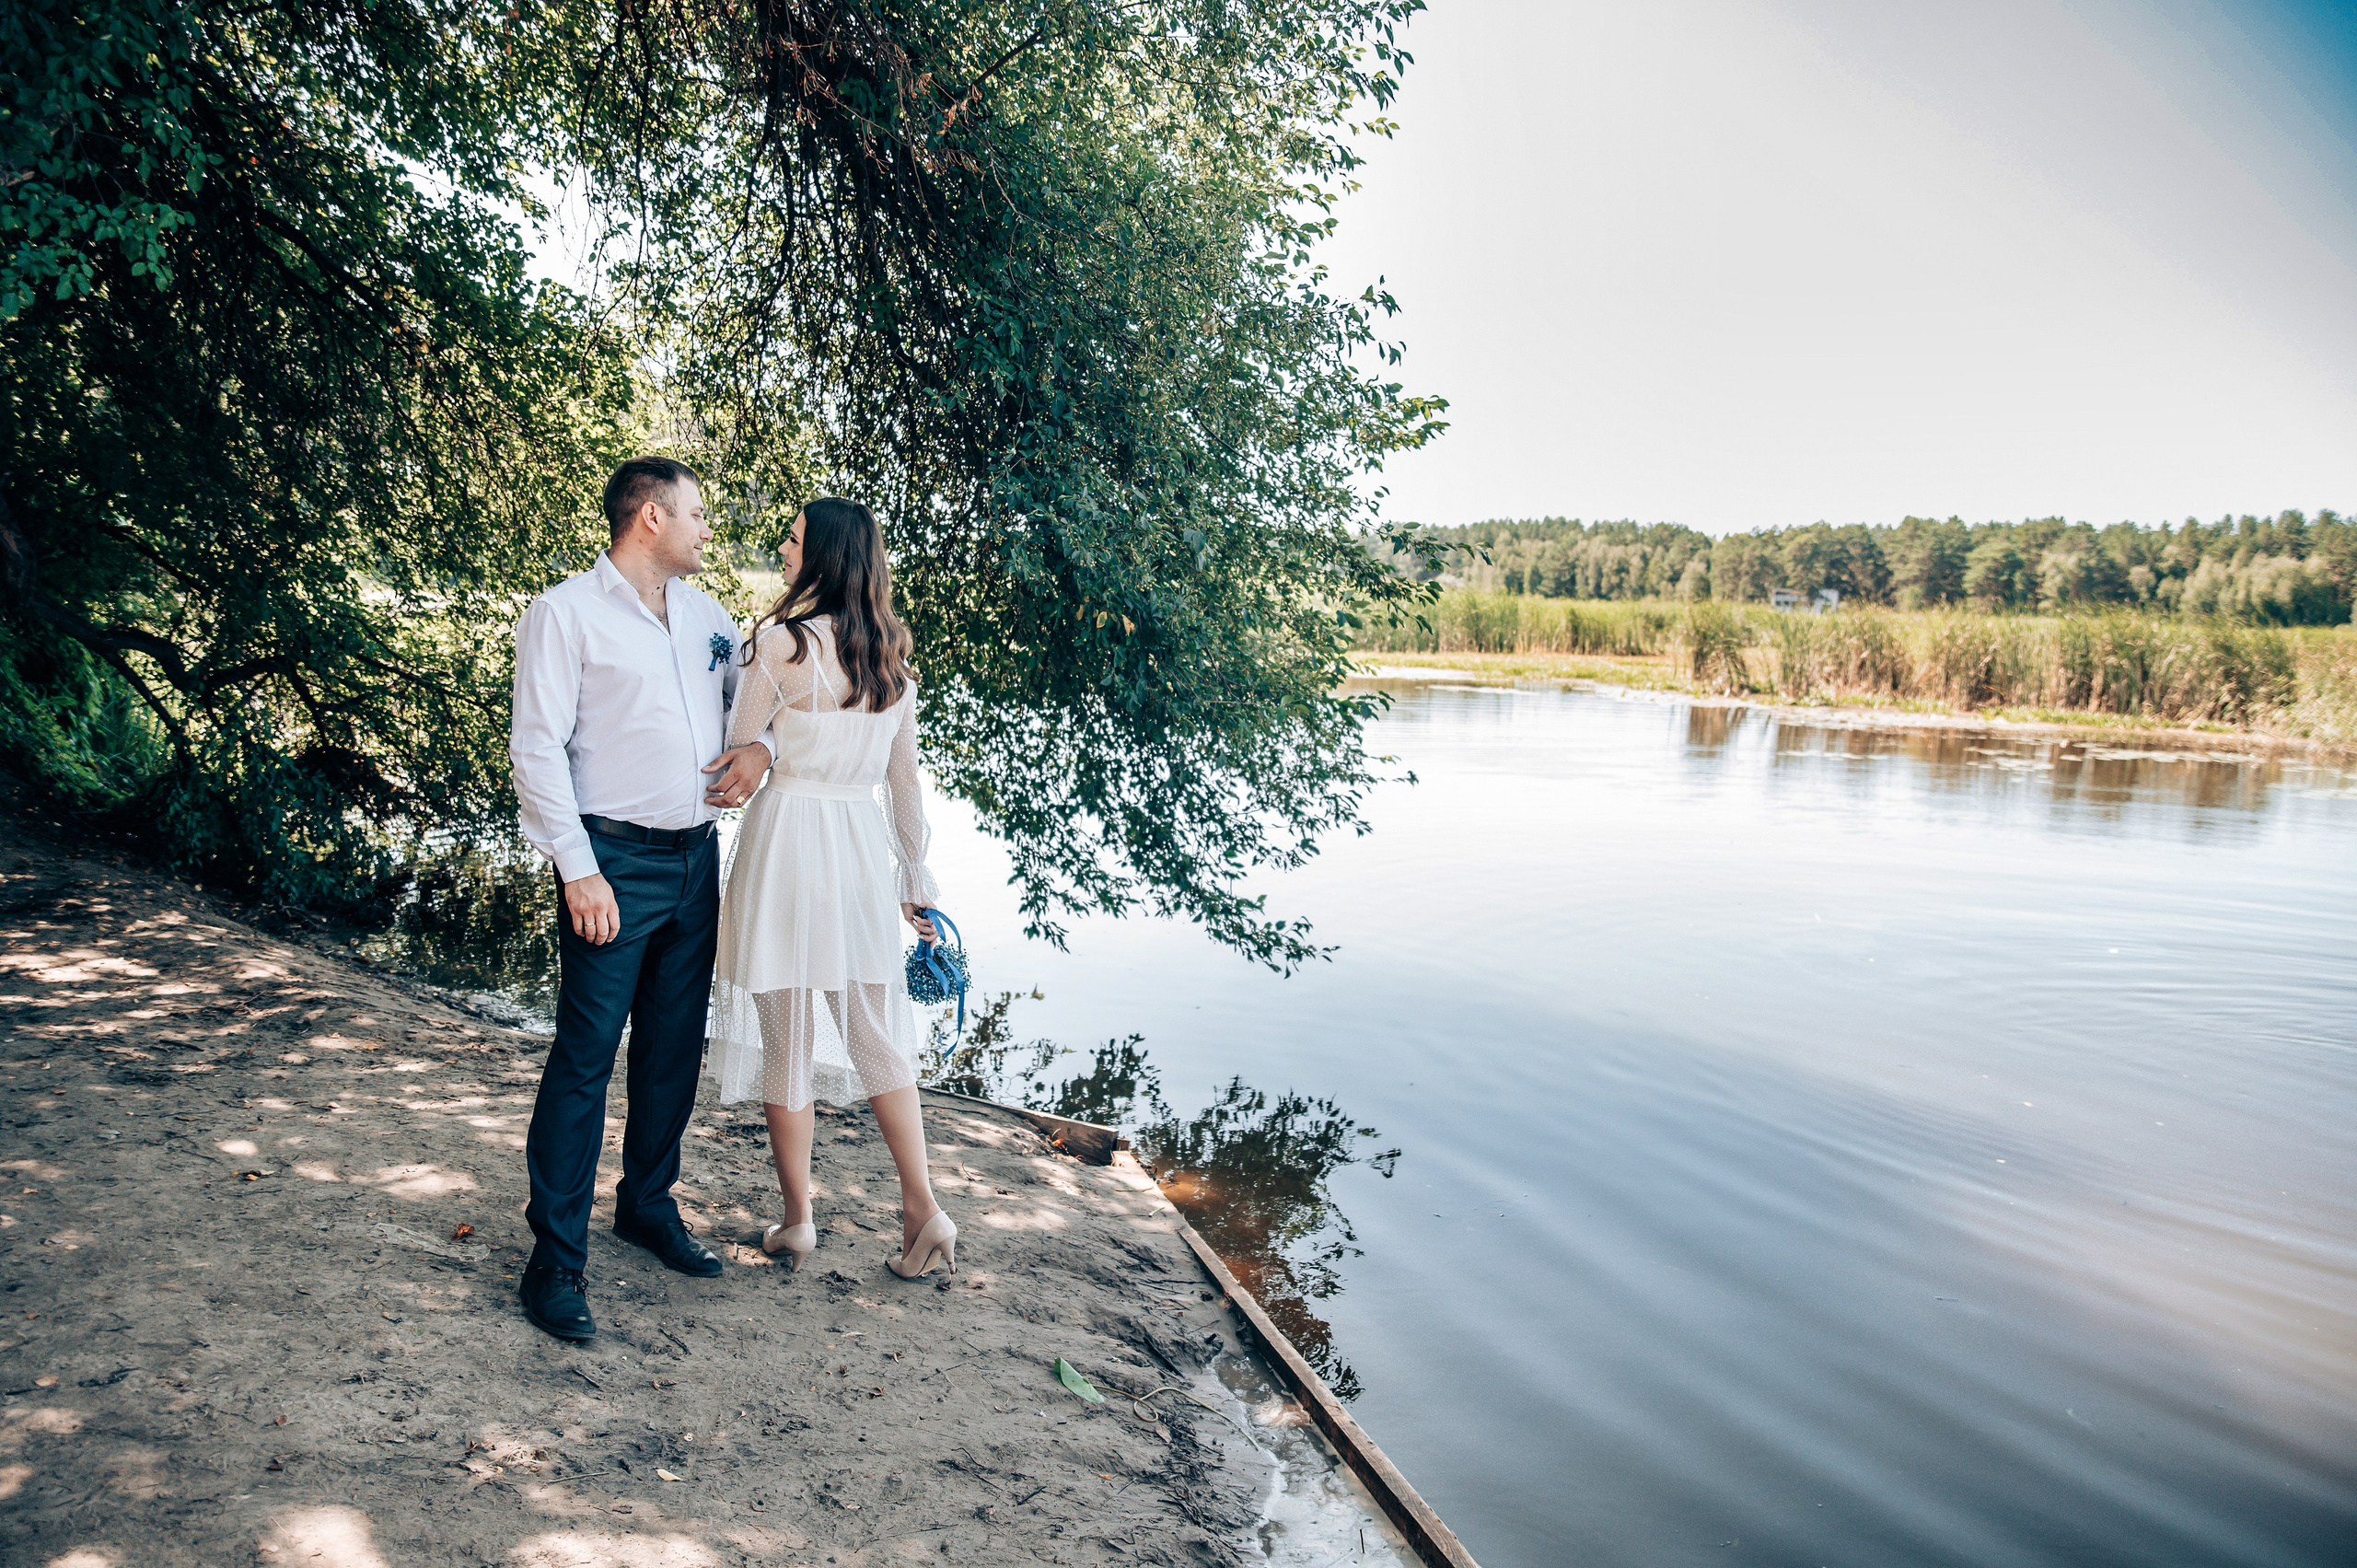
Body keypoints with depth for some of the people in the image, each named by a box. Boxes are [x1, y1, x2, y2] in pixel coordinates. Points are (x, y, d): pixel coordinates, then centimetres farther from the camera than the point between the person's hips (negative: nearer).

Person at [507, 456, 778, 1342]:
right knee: (585, 1056, -4)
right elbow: (537, 747, -10)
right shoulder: (565, 613, -6)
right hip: (616, 862, -6)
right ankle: (556, 1258, 5)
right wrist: (579, 871, -16)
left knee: (675, 1047, 14)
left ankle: (649, 1204, 31)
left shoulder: (704, 614, 13)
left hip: (696, 859, 7)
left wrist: (761, 744, 4)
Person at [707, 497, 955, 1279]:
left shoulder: (784, 641, -11)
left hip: (789, 831, -6)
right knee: (875, 1028, 14)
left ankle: (797, 1220, 18)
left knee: (786, 1033, 6)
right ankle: (923, 1211, 11)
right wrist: (915, 875, 18)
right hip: (862, 840, 6)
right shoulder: (892, 652, 7)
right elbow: (905, 775, 12)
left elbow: (736, 747, -2)